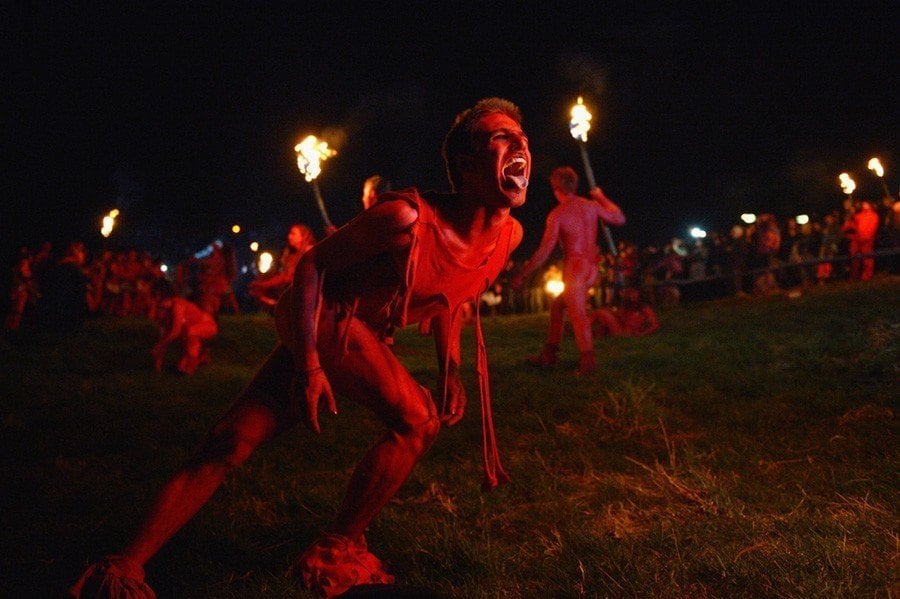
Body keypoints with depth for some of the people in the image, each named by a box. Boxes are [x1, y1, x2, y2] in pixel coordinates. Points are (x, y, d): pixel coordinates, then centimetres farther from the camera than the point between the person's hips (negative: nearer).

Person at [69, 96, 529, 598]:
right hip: (321, 315, -7)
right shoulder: (409, 217, -26)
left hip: (361, 339, 7)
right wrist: (308, 363, -25)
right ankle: (335, 555, -3)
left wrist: (451, 371, 4)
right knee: (417, 419, -20)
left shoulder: (509, 236, -3)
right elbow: (313, 263, -17)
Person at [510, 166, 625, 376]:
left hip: (574, 268, -7)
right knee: (557, 306, 17)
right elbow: (619, 218, 18)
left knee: (578, 314, -8)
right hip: (591, 267, 7)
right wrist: (602, 198, 30)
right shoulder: (592, 205, 5)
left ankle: (587, 359, -16)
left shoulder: (557, 215, -10)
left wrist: (522, 274, -7)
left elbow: (544, 252, -13)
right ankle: (548, 355, 19)